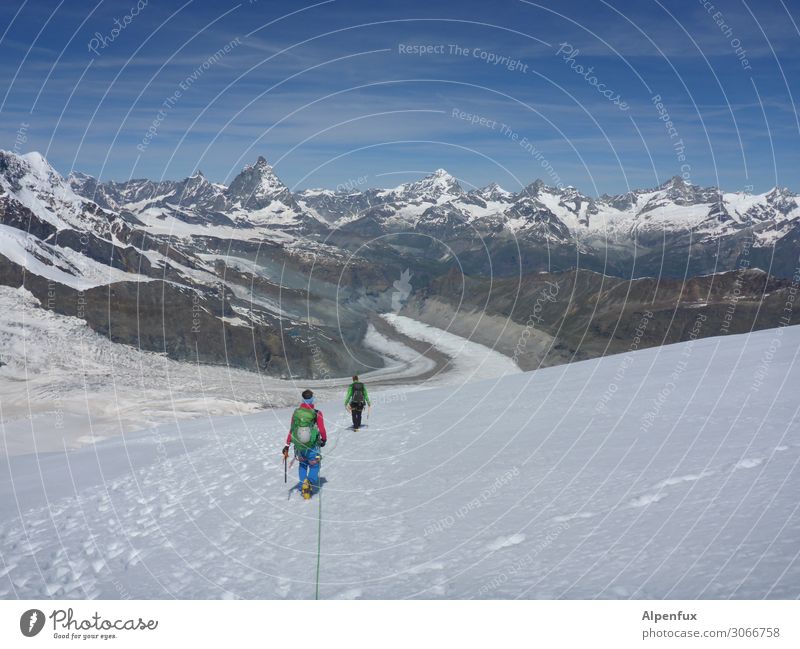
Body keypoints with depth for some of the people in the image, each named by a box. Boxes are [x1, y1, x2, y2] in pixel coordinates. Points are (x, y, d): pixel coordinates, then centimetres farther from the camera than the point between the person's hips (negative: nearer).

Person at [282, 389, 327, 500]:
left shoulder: (296, 412, -6)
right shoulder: (317, 413, -15)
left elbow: (291, 430, -1)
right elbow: (322, 429, -9)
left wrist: (287, 445, 7)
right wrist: (324, 439, 11)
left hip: (299, 446, 3)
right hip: (312, 447, -3)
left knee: (302, 464, 25)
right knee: (314, 465, 16)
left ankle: (303, 486, 18)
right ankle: (310, 481, -9)